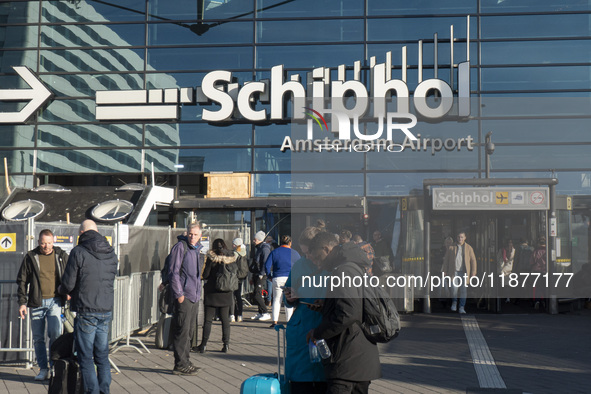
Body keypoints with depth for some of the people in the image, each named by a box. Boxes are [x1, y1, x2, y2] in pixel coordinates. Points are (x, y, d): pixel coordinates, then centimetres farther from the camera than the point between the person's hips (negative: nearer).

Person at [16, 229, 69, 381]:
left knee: (55, 334, -12)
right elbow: (22, 281, 7)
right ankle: (43, 369, 15)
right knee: (38, 338, 5)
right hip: (36, 303, 1)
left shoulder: (61, 256, 5)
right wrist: (22, 302, 2)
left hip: (55, 301, -1)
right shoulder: (30, 257, 3)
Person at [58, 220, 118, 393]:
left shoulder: (78, 252, -11)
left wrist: (62, 289, 14)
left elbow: (68, 284, -11)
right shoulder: (111, 253, 7)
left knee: (85, 357, 2)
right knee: (102, 356, 14)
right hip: (106, 311, 6)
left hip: (86, 312, -6)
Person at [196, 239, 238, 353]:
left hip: (212, 293, -3)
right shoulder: (232, 259, 1)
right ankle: (226, 344, 8)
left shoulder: (211, 259, -9)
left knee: (208, 319, 3)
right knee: (225, 318, 10)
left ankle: (204, 344, 1)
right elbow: (236, 276, 7)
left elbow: (205, 275, -8)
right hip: (226, 293, 3)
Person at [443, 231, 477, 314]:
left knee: (464, 290, -4)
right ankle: (454, 302, 17)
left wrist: (473, 273, -1)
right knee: (454, 288, -12)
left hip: (464, 272, 0)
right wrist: (445, 271, 4)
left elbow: (473, 260, 6)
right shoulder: (451, 248, 5)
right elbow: (446, 260, 9)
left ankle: (461, 308, 4)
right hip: (454, 271, 0)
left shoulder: (469, 248, 5)